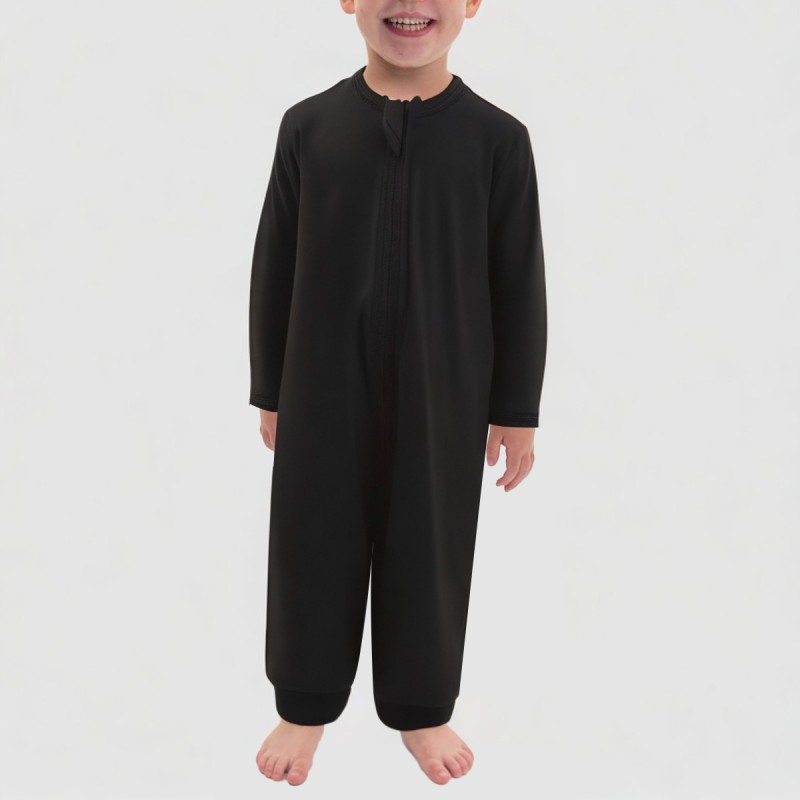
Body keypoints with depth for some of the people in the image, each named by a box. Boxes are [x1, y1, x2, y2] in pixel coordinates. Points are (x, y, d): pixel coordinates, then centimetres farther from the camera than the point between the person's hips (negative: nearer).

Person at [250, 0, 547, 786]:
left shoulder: (497, 138, -7)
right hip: (322, 396, 1)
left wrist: (516, 409, 2)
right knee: (314, 547, 12)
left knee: (429, 553, 12)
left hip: (443, 401, 0)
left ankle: (421, 707, 34)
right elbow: (274, 267, 3)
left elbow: (519, 285, -2)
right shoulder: (308, 125, -4)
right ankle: (306, 703, 33)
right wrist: (269, 391, 6)